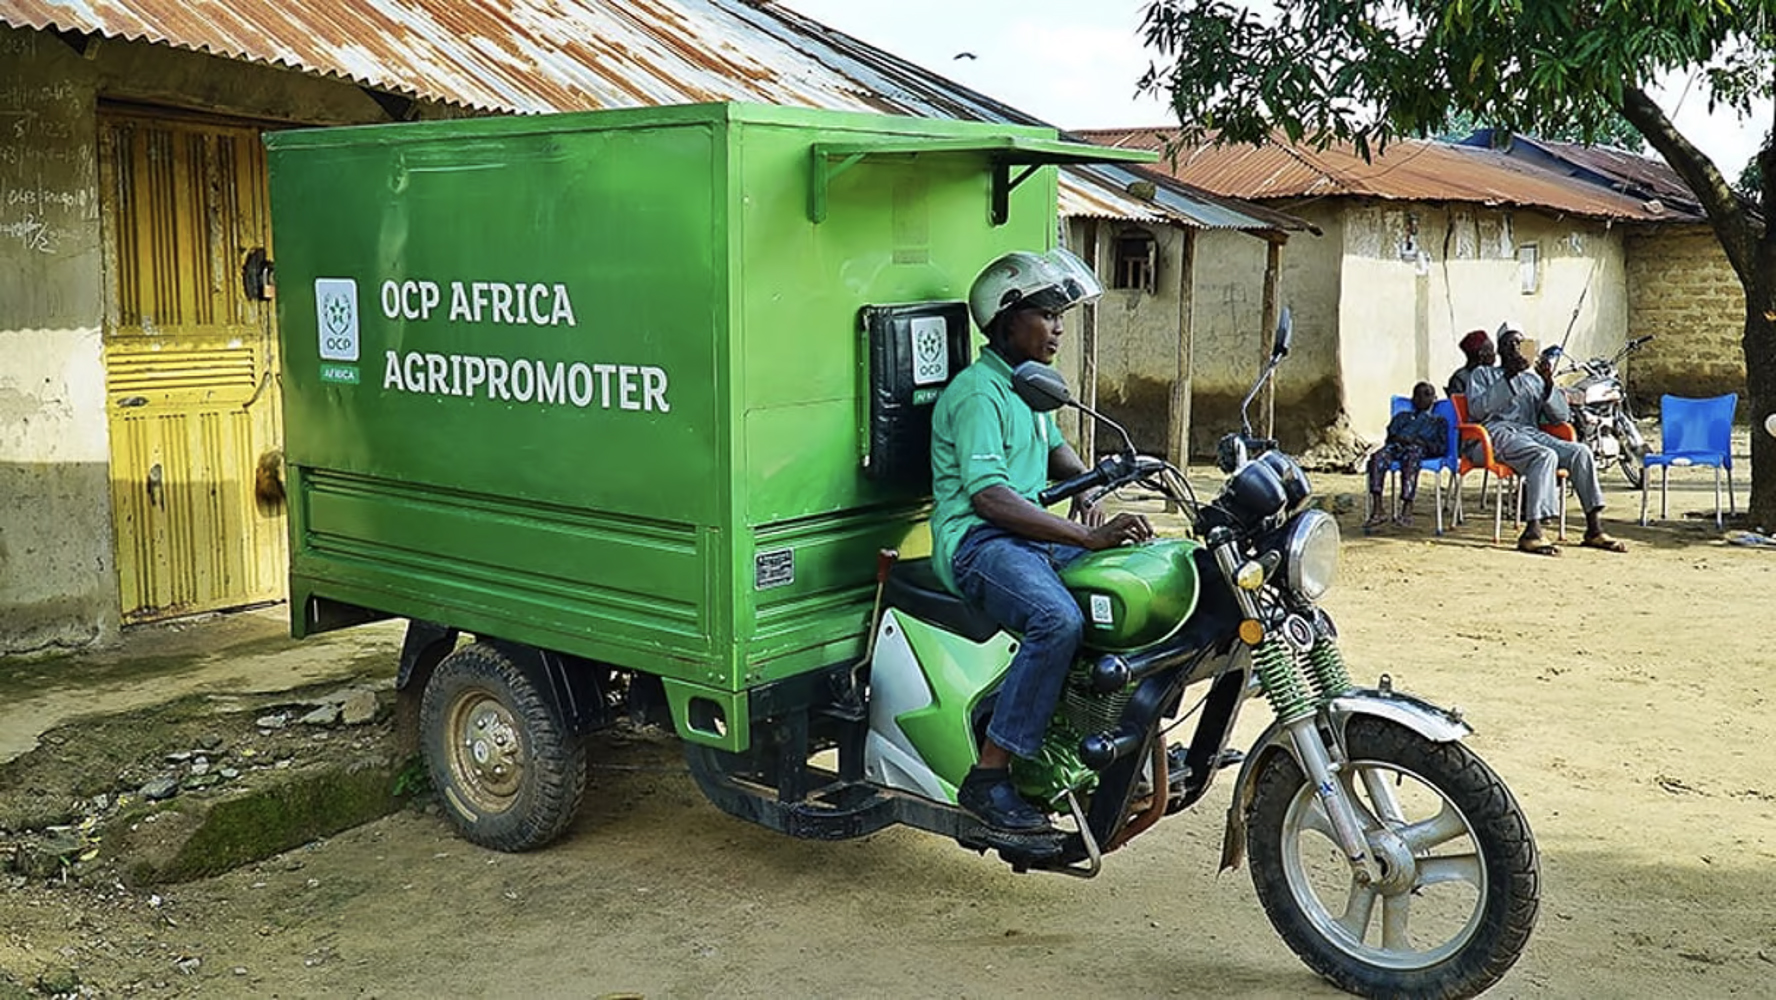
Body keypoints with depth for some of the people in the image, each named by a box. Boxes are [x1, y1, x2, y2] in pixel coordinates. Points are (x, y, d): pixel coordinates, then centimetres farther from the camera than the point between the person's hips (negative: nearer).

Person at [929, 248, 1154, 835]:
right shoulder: (977, 392, -11)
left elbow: (1056, 450, 35)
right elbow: (989, 497, -23)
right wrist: (1088, 538, -29)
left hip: (1034, 537, 9)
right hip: (977, 543, -9)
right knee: (1059, 621, -36)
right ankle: (988, 779, -27)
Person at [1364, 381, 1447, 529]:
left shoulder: (1439, 421, 31)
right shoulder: (1402, 416, 40)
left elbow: (1442, 447, 12)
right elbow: (1390, 436, 21)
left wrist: (1420, 441, -7)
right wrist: (1400, 439, -4)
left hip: (1420, 449, -2)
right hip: (1397, 445, 3)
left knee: (1411, 457, -42)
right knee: (1377, 457, -35)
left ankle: (1407, 510, -55)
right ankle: (1377, 510, -44)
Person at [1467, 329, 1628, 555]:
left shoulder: (1532, 378, 29)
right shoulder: (1483, 374, 16)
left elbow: (1562, 416, 16)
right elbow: (1476, 410, -5)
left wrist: (1548, 382, 0)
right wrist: (1508, 377, -12)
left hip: (1532, 433, 5)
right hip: (1499, 433, -5)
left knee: (1580, 451, -21)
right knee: (1546, 455, -34)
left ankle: (1594, 530, -20)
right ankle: (1532, 532, -41)